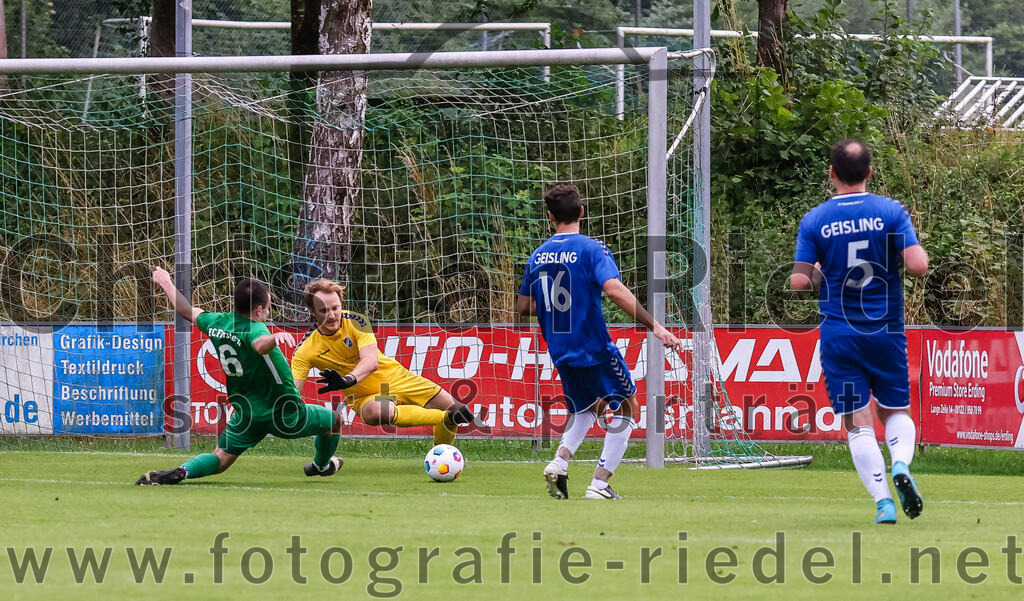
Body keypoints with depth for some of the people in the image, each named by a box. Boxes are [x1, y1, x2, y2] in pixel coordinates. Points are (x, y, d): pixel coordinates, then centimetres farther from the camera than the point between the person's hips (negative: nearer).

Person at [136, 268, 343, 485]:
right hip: (286, 417, -5)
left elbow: (188, 311, 14)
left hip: (246, 414, 6)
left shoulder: (217, 323, -4)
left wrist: (166, 283, 30)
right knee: (335, 420, 20)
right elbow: (260, 345, -50)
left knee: (220, 459, 12)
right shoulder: (253, 329, -25)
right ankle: (321, 466, 46)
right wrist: (274, 338, -73)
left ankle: (182, 471, -17)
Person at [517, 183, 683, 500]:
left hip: (561, 352, 6)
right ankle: (599, 485, 1)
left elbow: (523, 307, 11)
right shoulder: (591, 249, -12)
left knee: (588, 406, 27)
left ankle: (559, 462, 2)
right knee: (627, 408, 11)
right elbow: (614, 289, -27)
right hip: (595, 349, -6)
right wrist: (655, 326, -27)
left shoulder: (538, 255, 5)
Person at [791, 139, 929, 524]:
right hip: (887, 333, 0)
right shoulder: (891, 211, -5)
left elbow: (799, 281, -6)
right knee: (896, 411, 16)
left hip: (838, 335, 0)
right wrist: (914, 253, 9)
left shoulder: (814, 221, -3)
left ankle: (883, 502, -9)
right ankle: (901, 464, -14)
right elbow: (918, 265, -13)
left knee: (858, 422, 3)